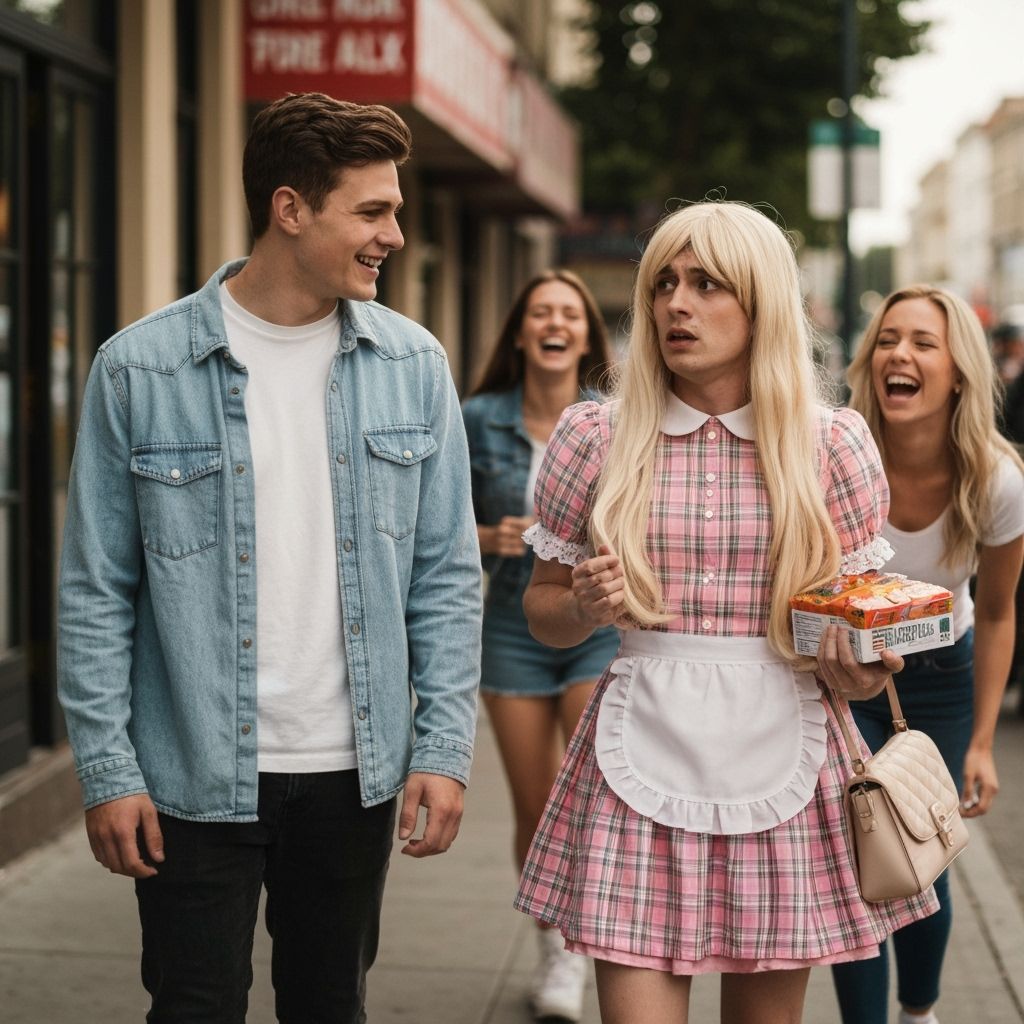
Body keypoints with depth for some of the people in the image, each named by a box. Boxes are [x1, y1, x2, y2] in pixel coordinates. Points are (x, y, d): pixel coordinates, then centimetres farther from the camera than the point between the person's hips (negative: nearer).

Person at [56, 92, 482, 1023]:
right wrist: (107, 770, -7)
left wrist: (444, 746, -2)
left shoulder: (412, 366, 2)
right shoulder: (139, 370, -7)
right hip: (195, 776, -3)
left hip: (353, 773, 3)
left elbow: (447, 576, 5)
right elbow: (97, 591, -3)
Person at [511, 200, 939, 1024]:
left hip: (782, 766, 1)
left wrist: (859, 671, -11)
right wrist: (587, 607, -11)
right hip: (642, 763, -1)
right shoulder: (596, 440, 3)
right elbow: (543, 613, 11)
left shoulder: (832, 446, 4)